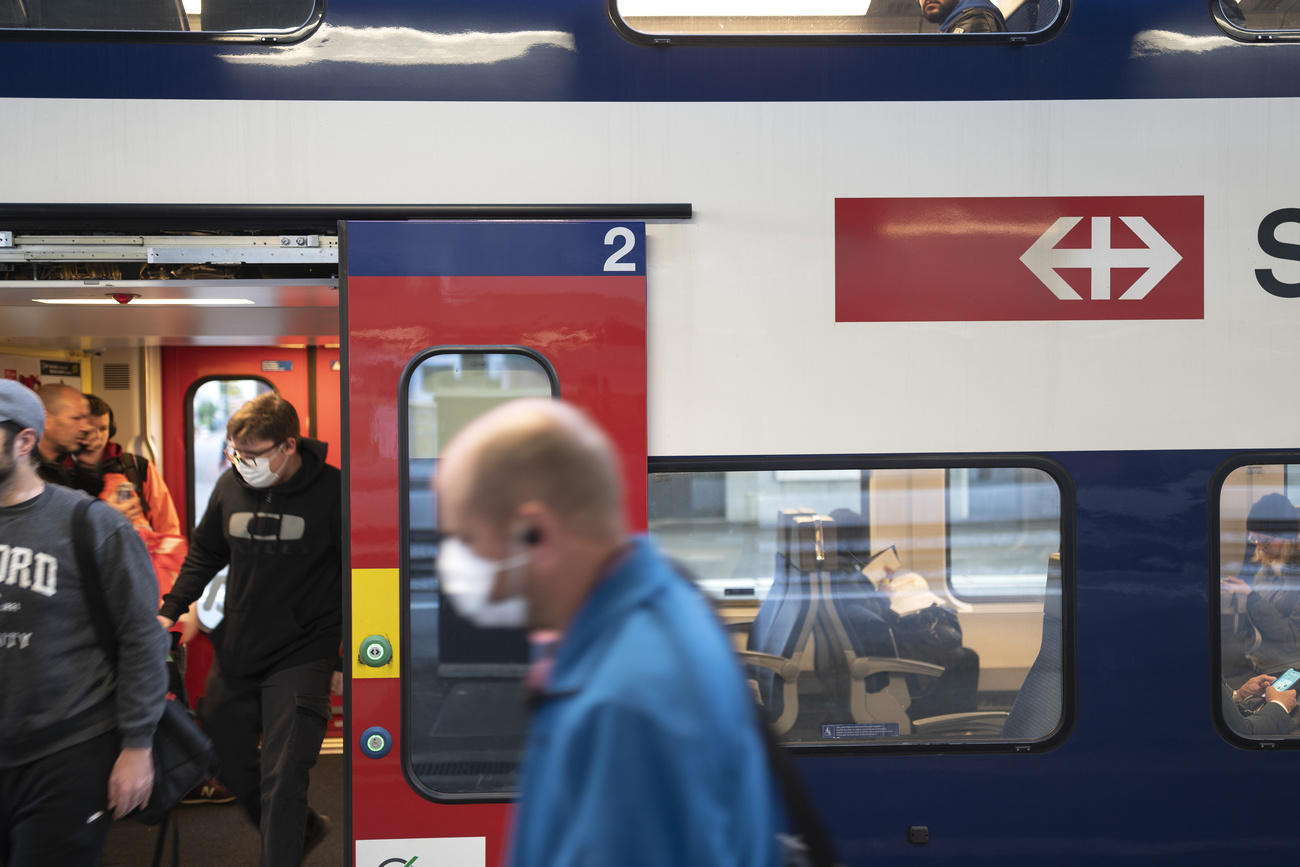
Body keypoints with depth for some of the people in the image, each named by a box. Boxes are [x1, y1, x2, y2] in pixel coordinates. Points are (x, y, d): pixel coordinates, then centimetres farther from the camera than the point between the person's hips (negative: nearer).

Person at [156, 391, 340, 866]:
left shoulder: (331, 492, -14)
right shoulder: (230, 485, -1)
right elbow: (204, 554, 16)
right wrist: (170, 611, 4)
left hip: (300, 659, -6)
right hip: (235, 652, 6)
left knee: (281, 782, -9)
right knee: (228, 763, 18)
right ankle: (303, 829, 40)